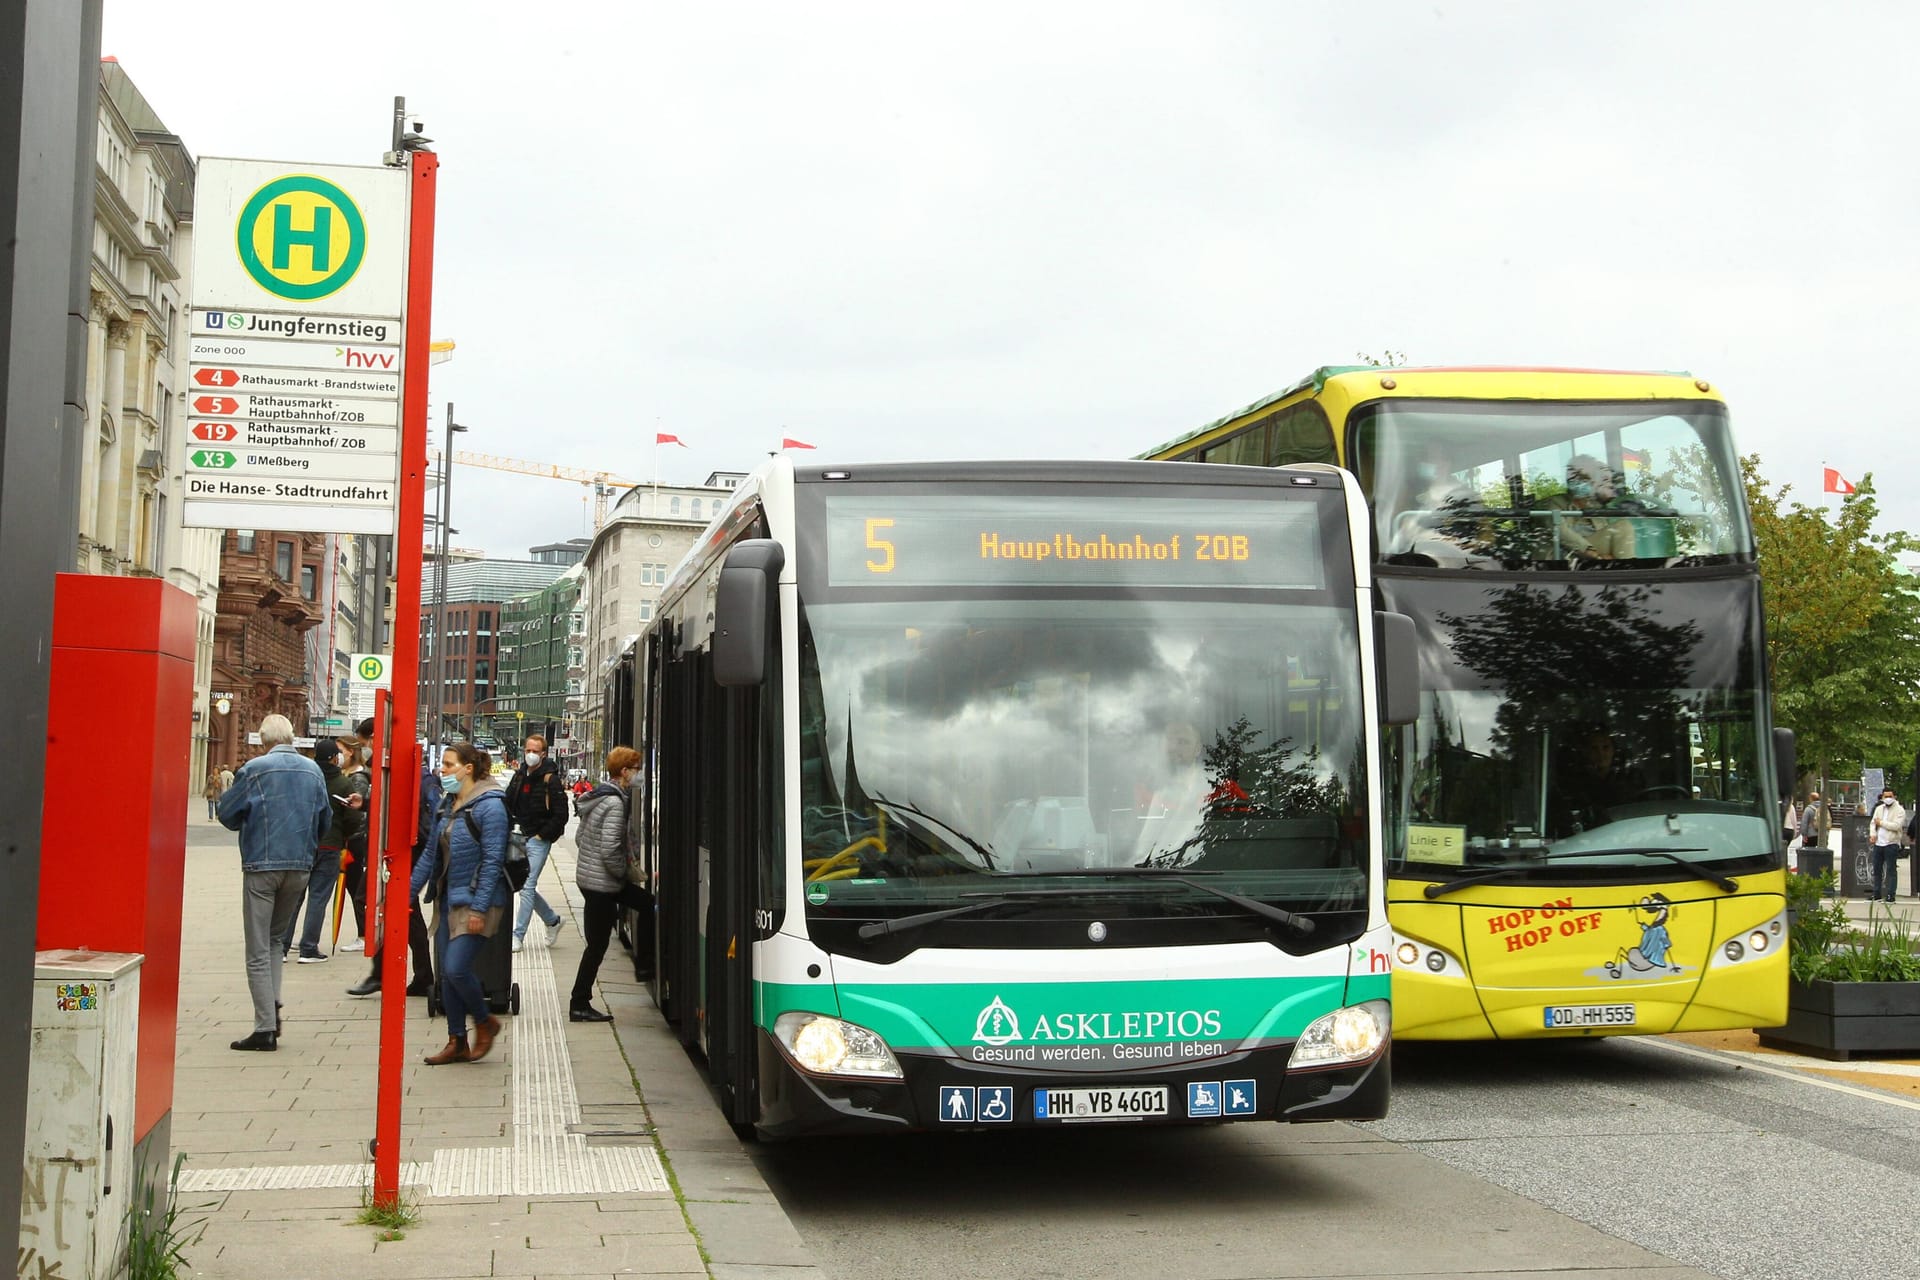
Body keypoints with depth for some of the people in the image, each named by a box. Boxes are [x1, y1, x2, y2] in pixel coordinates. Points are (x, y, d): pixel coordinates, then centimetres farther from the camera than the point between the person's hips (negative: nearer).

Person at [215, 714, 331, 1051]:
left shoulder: (255, 769, -8)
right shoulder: (313, 770, 6)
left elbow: (227, 813, 0)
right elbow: (325, 820, 13)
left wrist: (224, 791, 21)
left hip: (262, 864, -4)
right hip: (300, 866, 4)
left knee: (259, 951, 1)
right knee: (277, 939, 21)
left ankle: (266, 1028, -3)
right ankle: (273, 1004, 3)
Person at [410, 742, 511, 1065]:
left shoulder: (489, 806, -13)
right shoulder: (448, 805, 12)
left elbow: (492, 862, -17)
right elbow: (431, 854, 17)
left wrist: (479, 908, -21)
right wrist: (409, 892, 13)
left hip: (475, 901, -8)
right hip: (447, 900, 8)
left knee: (456, 968, -14)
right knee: (447, 973, 7)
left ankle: (485, 1022, 10)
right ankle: (457, 1042, 16)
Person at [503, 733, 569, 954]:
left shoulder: (551, 780, -11)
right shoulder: (519, 776, 8)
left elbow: (561, 815, -13)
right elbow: (508, 805, 19)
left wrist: (543, 835, -12)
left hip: (538, 841, -7)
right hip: (519, 839, 7)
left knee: (527, 887, -7)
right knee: (524, 886, 12)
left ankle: (518, 936, -3)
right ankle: (552, 920, 30)